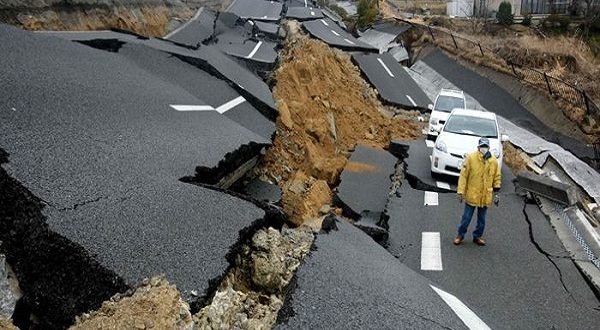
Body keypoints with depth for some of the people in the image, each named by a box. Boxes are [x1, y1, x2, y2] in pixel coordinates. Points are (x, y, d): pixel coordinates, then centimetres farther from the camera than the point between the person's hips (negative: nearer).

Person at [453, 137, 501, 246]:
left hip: (486, 196, 3)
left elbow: (496, 178, 8)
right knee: (466, 217, 7)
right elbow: (463, 175, -10)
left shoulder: (494, 161, -2)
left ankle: (477, 236, 31)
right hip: (471, 195, -3)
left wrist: (496, 194, 6)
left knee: (482, 219, 15)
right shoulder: (471, 158, -12)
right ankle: (460, 235, 24)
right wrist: (461, 192, -12)